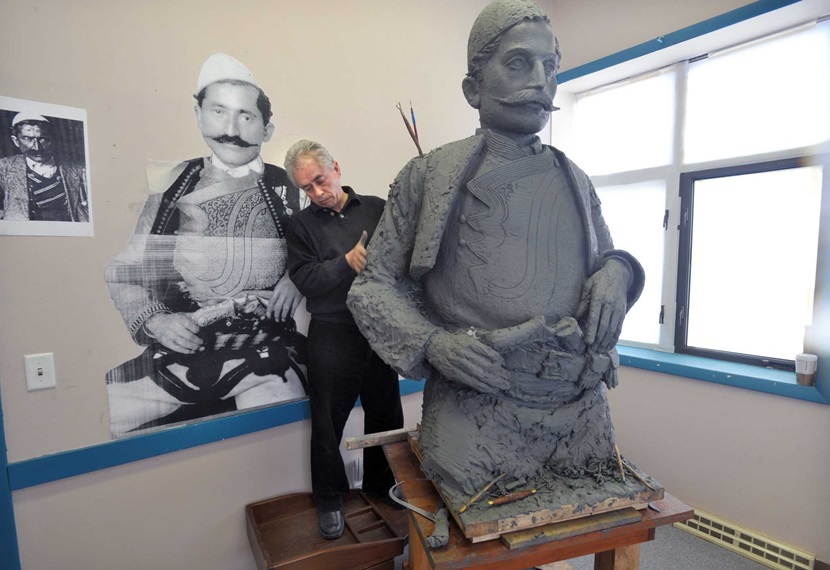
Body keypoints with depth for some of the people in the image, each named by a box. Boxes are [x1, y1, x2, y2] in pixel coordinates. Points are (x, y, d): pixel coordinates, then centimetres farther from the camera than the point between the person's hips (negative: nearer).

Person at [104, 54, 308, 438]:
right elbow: (124, 270, 9)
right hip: (179, 355, 2)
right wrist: (153, 319, -7)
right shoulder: (173, 184, 3)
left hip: (264, 355, -1)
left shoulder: (288, 192, -1)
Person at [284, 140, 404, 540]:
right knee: (328, 421, 9)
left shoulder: (377, 209, 5)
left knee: (386, 414, 15)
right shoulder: (302, 225, 3)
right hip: (333, 335, -1)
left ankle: (381, 485, 40)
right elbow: (305, 281, -10)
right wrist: (347, 262, -23)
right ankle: (330, 500, 32)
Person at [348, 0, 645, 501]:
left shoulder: (576, 182, 11)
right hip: (475, 416, -4)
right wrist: (431, 342, -17)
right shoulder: (430, 174, -1)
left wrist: (616, 271, -3)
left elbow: (607, 257, 22)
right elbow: (376, 284, 0)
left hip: (582, 410, 5)